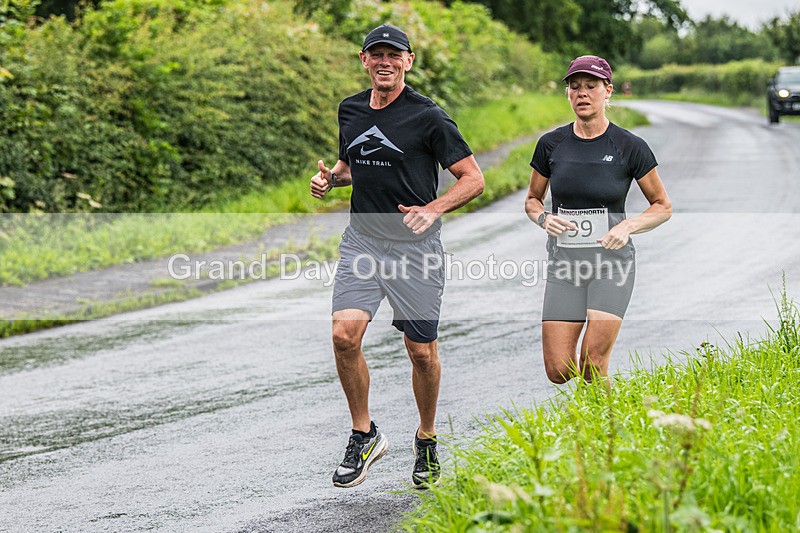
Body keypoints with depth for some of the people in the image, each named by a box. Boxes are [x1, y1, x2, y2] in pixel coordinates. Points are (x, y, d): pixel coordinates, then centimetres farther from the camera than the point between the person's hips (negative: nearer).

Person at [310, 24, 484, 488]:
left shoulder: (428, 116, -8)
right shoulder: (350, 110, 9)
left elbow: (473, 178, -5)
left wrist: (432, 210, -21)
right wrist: (331, 178, 3)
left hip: (415, 246, -4)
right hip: (362, 239, 4)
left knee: (422, 352, 3)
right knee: (345, 334, -15)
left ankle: (427, 442, 25)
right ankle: (365, 436, 2)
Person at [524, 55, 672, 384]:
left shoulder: (630, 147, -3)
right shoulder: (551, 144, 4)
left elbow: (663, 207, 6)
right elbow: (532, 200, 16)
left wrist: (627, 227, -12)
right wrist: (544, 218, -7)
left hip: (611, 261, -2)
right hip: (563, 262, 2)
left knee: (593, 363, -13)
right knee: (558, 371, -4)